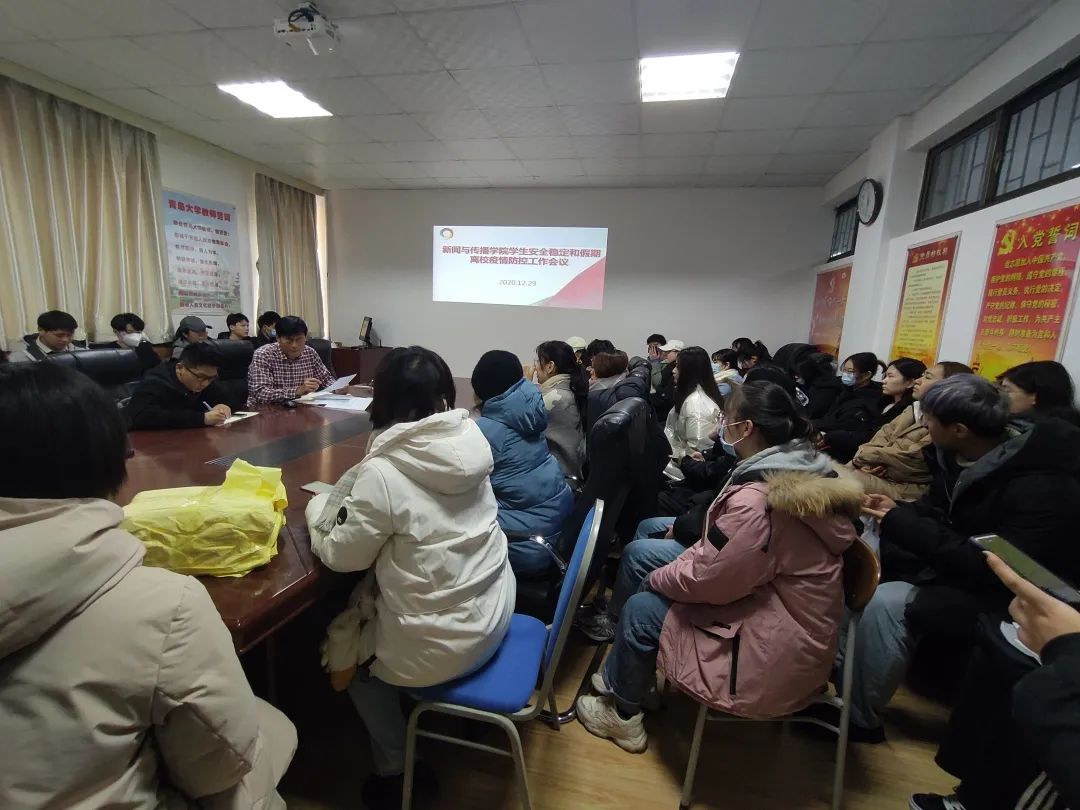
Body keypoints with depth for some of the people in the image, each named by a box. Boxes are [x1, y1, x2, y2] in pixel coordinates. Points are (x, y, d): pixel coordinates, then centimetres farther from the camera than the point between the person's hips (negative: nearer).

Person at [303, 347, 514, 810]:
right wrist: (355, 497, 10)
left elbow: (342, 555, -10)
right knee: (364, 613, 28)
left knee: (347, 651, 23)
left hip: (445, 643, -6)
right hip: (494, 610, 6)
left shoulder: (383, 472, -25)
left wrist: (319, 508, 6)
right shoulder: (470, 443, -7)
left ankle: (395, 772, 36)